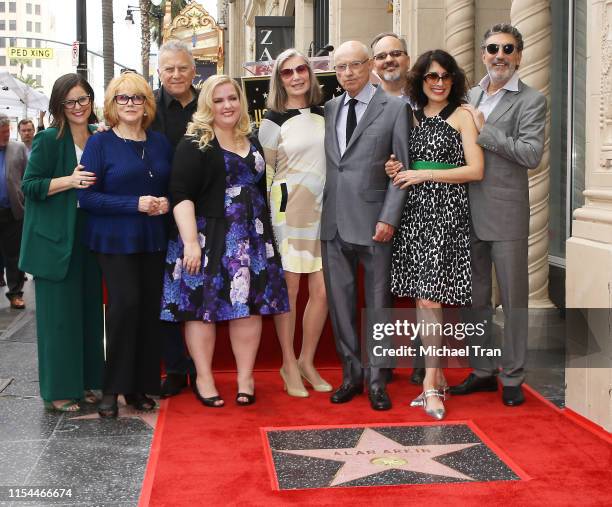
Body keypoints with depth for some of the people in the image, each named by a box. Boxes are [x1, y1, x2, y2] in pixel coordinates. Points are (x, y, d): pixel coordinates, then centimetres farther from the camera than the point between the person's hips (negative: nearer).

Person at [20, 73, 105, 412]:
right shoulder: (48, 140, -8)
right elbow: (29, 186, -10)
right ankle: (58, 390, 8)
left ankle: (85, 381, 23)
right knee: (59, 314, -2)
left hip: (88, 238, 6)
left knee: (89, 309, 11)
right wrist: (69, 181, -21)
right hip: (55, 240, -6)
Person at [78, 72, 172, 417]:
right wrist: (136, 204, -17)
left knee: (150, 309, 3)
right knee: (126, 302, -15)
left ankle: (140, 387, 15)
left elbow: (173, 187, 16)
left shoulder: (161, 143, 10)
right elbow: (87, 197, -9)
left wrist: (166, 203, -7)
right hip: (115, 241, -4)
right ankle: (113, 388, -1)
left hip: (154, 240, 4)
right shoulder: (100, 143, -3)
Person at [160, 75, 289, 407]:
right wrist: (190, 242, -20)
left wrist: (265, 235, 17)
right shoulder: (194, 144, -5)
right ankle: (204, 378, 13)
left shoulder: (252, 143, 15)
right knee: (202, 305, 0)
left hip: (251, 238, 5)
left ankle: (245, 378, 14)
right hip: (207, 237, -5)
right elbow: (181, 195, -12)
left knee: (249, 305, 4)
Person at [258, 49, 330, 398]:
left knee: (322, 290, 2)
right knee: (289, 290, 1)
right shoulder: (274, 120, -1)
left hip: (322, 210, 4)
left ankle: (307, 361, 19)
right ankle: (289, 365, 15)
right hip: (288, 209, -4)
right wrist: (269, 215, 0)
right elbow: (265, 172, 3)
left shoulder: (323, 114, 11)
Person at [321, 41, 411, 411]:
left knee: (378, 303, 4)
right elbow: (325, 163, 15)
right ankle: (352, 374, 23)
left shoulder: (395, 108, 0)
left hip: (373, 223, -4)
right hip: (334, 222, 4)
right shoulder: (329, 109, 13)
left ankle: (377, 381, 16)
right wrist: (321, 210, 6)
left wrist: (389, 218, -11)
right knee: (340, 301, 9)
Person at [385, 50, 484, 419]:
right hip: (414, 211, 5)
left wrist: (424, 174, -9)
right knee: (423, 297, 5)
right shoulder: (412, 115, 16)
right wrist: (396, 170, 1)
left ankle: (431, 383, -2)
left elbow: (476, 170, -7)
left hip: (446, 212, -5)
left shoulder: (461, 115, 0)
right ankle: (437, 377, 15)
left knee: (430, 295, -9)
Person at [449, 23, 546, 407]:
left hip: (506, 213, -5)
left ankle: (513, 378, 15)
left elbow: (532, 154, -15)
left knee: (513, 297, 3)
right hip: (469, 212, 6)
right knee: (476, 296, 13)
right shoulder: (470, 96, 13)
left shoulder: (531, 100, -4)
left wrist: (484, 131, -14)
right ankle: (483, 371, 26)